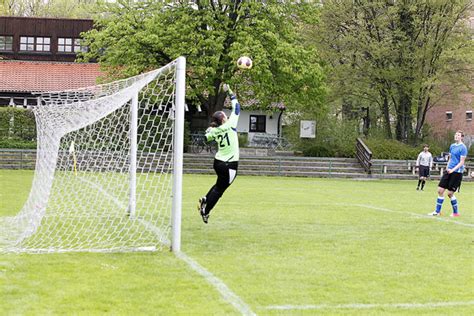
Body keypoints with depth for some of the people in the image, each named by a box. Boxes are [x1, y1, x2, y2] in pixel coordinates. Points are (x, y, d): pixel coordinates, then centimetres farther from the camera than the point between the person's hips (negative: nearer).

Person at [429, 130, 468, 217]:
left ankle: (456, 212, 12)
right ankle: (437, 211, 10)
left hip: (457, 172, -7)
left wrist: (453, 170, -21)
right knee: (440, 190, 1)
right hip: (448, 171, 7)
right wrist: (447, 167, 7)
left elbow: (461, 162, -13)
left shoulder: (463, 148, -9)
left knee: (450, 193, -6)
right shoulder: (452, 146, 13)